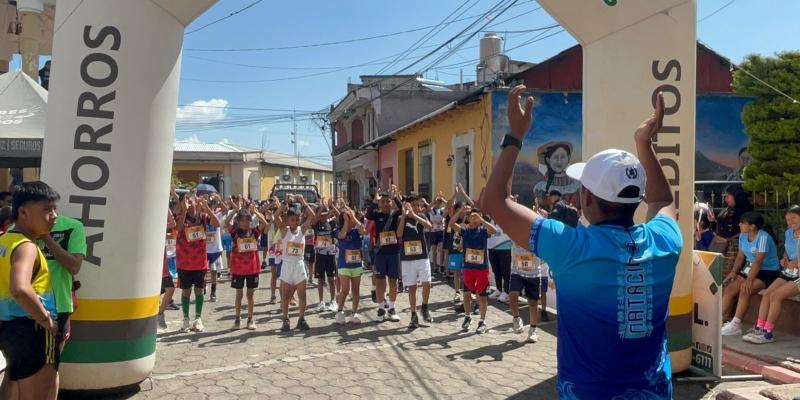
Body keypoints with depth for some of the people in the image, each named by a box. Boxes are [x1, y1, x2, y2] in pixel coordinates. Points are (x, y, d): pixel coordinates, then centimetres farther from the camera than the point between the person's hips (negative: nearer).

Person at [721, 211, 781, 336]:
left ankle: (735, 325, -26)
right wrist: (733, 272, -9)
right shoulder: (743, 236, 5)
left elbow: (758, 261, -26)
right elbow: (740, 257, 7)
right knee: (729, 289, -10)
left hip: (768, 271, -8)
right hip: (749, 268, 8)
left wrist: (749, 280, -31)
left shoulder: (763, 237, -20)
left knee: (745, 290, -29)